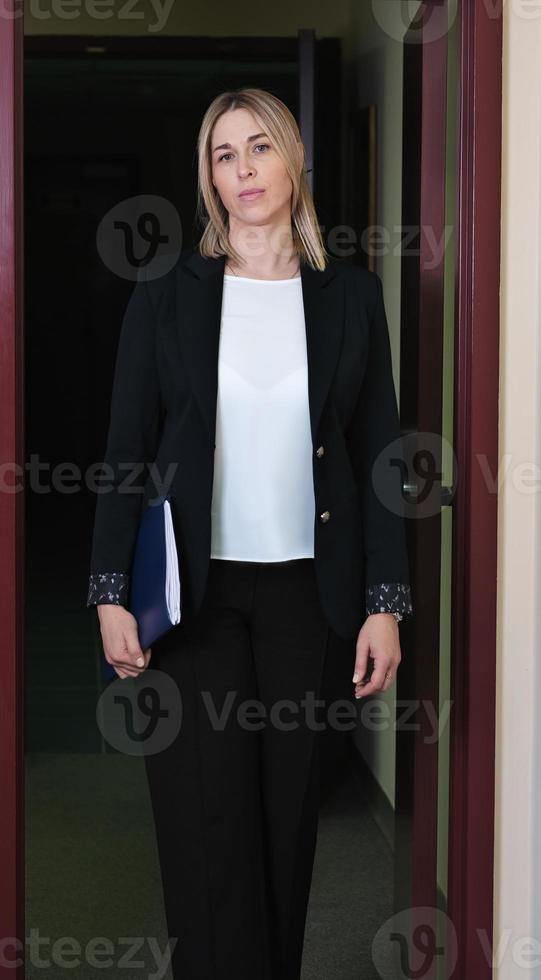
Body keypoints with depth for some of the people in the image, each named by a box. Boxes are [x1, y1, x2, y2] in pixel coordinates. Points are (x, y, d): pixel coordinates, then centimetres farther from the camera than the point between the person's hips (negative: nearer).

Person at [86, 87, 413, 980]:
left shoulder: (352, 296, 4)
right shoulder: (165, 297, 2)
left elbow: (378, 455, 4)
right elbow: (127, 452, 1)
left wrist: (386, 603, -2)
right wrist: (113, 593, -6)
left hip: (305, 590, 1)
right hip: (194, 588, -1)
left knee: (288, 806, 7)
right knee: (209, 814, -2)